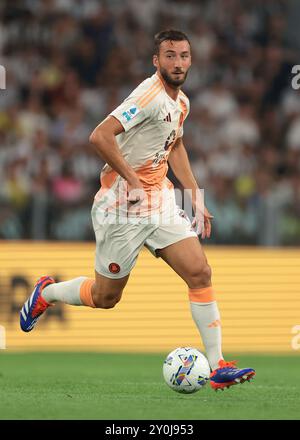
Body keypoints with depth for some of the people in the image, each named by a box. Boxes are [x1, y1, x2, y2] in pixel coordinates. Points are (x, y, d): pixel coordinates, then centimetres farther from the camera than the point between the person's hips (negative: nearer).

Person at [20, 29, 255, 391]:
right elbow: (100, 136, -30)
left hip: (160, 202, 7)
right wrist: (132, 180, -25)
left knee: (200, 273, -8)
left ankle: (217, 365, -7)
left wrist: (197, 199, 21)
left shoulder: (180, 102, 9)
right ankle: (46, 293, 36)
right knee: (105, 297, 6)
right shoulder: (150, 95, -20)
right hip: (123, 207, -7)